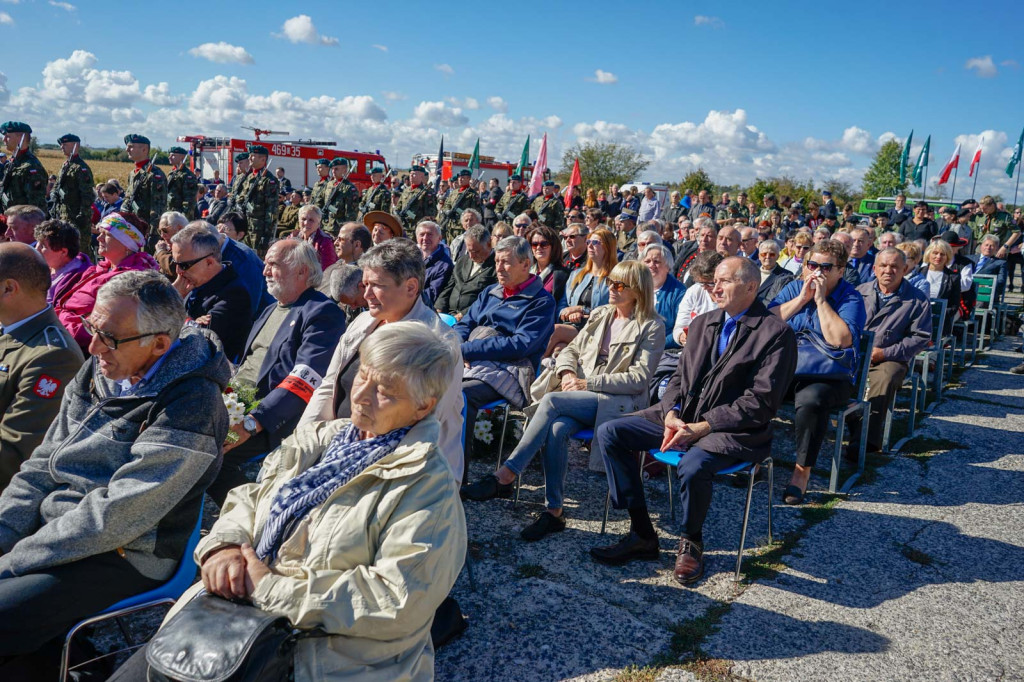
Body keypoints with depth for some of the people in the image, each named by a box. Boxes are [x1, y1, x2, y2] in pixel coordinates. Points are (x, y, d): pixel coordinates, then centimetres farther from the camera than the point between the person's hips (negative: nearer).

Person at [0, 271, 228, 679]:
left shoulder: (191, 402, -20)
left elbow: (119, 515, -22)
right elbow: (40, 469, 10)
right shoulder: (97, 372, 4)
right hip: (51, 529, 8)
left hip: (122, 559, -7)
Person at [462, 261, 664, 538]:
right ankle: (553, 511, -24)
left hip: (618, 403, -5)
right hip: (580, 397, 5)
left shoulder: (652, 327, 0)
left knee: (551, 400, -31)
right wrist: (567, 372, -3)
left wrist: (588, 383, -13)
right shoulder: (600, 315, 19)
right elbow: (571, 349, 21)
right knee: (557, 429, -31)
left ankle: (505, 476, -30)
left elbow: (640, 378, -8)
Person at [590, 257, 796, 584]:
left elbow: (761, 401, -15)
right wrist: (671, 415, -7)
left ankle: (691, 542, -3)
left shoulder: (776, 332, -8)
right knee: (609, 431, -8)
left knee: (692, 465, -37)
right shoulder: (703, 323, 15)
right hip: (681, 416, 7)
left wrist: (701, 427, -20)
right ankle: (642, 534, -2)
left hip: (732, 430, -7)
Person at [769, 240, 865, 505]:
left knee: (810, 400, -36)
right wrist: (802, 298, -10)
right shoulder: (794, 288, 11)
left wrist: (821, 299, -16)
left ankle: (803, 469, -18)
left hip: (832, 376, -4)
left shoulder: (851, 299, -3)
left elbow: (840, 340, -22)